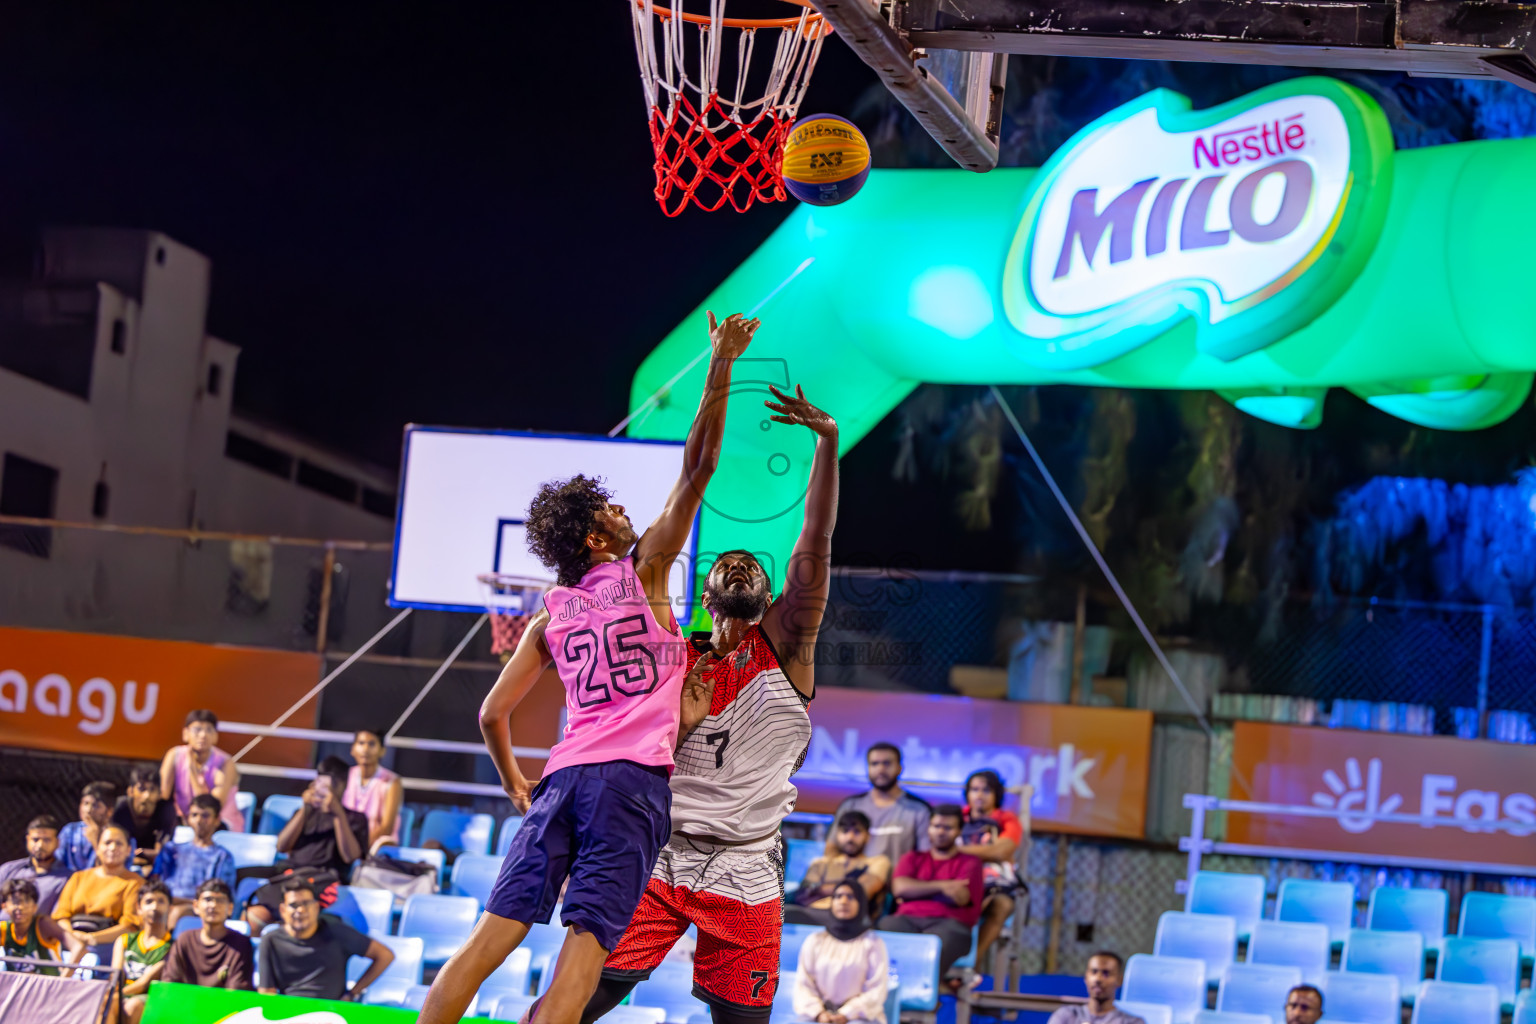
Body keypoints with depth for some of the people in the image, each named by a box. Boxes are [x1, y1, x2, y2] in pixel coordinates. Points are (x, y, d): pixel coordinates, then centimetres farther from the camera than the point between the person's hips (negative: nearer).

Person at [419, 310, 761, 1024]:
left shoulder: (550, 615, 18)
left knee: (492, 935, 1)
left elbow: (492, 714, 17)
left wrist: (515, 785, 33)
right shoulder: (643, 570, 6)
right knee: (586, 943, -12)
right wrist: (721, 367, 2)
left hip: (564, 775, 5)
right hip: (633, 777, -5)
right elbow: (698, 466, 1)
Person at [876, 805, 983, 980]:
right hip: (907, 920, 2)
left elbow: (960, 898, 3)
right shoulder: (913, 859, 31)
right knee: (888, 925, -36)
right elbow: (899, 887, 10)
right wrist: (941, 886, 2)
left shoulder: (969, 863, 21)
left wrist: (916, 890, 10)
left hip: (947, 923, -2)